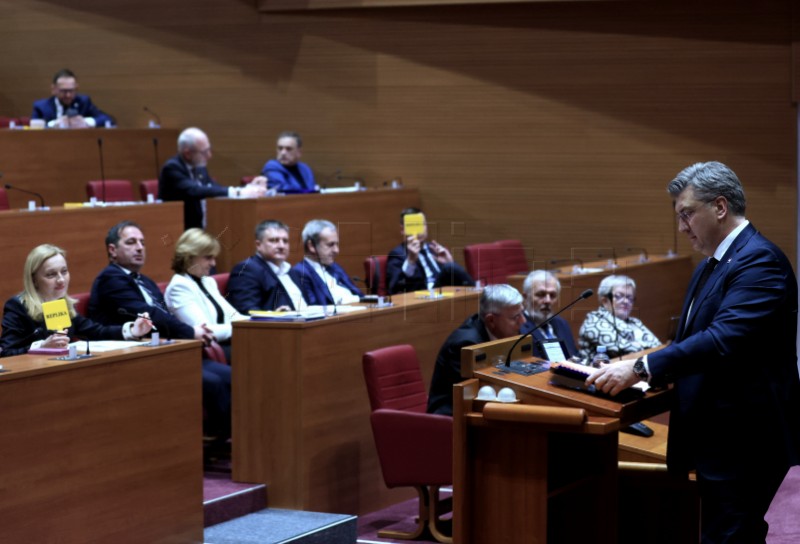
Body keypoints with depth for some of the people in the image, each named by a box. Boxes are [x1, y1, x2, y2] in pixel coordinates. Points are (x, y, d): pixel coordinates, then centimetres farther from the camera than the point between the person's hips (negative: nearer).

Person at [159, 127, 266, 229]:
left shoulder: (199, 167, 11)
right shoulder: (172, 168, -14)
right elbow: (193, 191, -28)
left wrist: (247, 188, -7)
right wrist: (237, 192, -31)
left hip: (202, 229, 8)